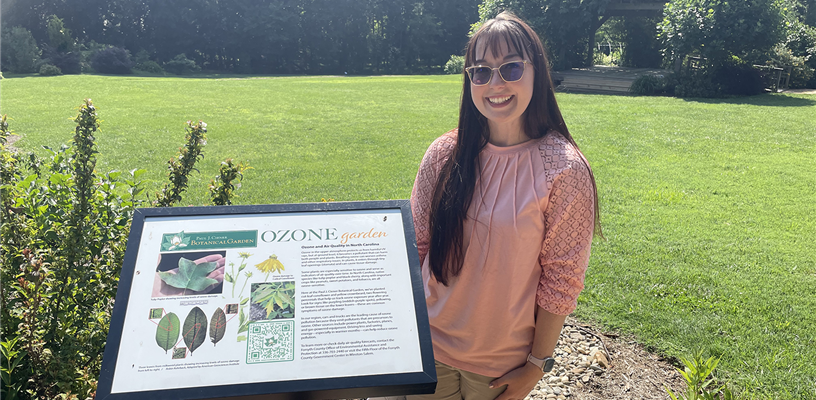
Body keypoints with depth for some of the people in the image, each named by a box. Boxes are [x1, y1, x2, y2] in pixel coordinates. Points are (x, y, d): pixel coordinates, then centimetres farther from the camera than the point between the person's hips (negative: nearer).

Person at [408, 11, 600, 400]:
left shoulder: (564, 169, -16)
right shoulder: (444, 153, -6)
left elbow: (561, 280, -11)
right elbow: (416, 244, 2)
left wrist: (537, 363, -6)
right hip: (430, 346, 3)